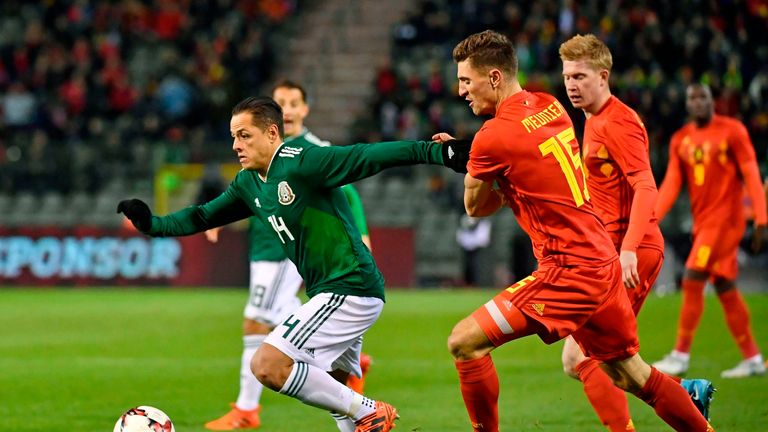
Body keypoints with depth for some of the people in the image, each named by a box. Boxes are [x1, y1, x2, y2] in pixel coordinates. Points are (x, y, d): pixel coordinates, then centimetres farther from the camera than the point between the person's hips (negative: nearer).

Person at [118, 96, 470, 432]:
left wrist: (437, 152, -31)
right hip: (331, 293, 10)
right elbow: (204, 217, 24)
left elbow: (373, 156, -23)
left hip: (350, 289, -10)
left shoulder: (301, 162, -15)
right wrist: (152, 224, 12)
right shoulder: (248, 184, 12)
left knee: (267, 365, -17)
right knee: (333, 396, 17)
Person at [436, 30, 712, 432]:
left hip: (569, 272, -9)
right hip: (603, 261, 9)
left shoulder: (493, 137, -15)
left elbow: (475, 207, 0)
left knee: (464, 342, -8)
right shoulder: (550, 107, 8)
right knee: (630, 374, 21)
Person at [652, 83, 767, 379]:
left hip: (725, 219, -6)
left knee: (692, 282, -13)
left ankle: (681, 355, -7)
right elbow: (671, 185, 7)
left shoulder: (732, 131, -5)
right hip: (702, 222, 6)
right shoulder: (680, 140, 11)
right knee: (726, 290, 8)